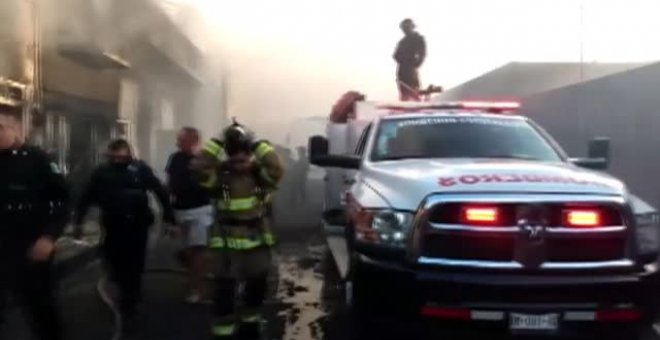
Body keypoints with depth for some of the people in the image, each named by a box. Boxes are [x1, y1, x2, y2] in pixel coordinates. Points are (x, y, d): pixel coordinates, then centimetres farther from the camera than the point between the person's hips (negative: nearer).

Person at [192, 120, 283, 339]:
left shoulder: (260, 176, -6)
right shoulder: (220, 177, -10)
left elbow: (278, 169, -26)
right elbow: (198, 167, -27)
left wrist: (260, 147, -20)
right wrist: (216, 146, -21)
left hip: (258, 242, 3)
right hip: (228, 244, -2)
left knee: (257, 287, 17)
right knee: (224, 291, -3)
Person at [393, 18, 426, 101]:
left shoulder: (418, 38, 2)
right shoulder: (403, 41, 19)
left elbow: (422, 54, -7)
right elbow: (396, 55, 16)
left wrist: (415, 66, -16)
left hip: (411, 70, -6)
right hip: (402, 70, 6)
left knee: (413, 94, -13)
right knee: (403, 96, 4)